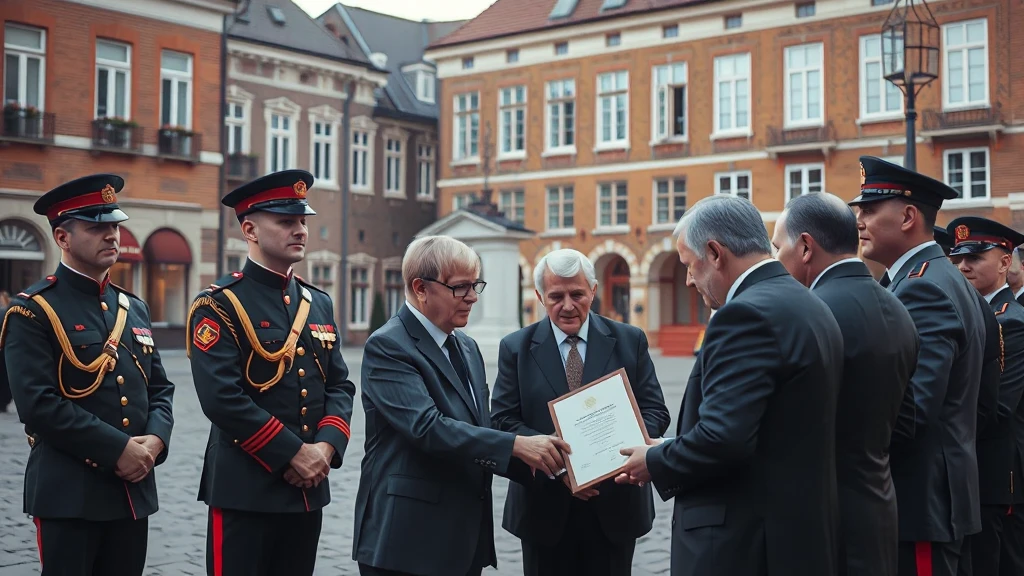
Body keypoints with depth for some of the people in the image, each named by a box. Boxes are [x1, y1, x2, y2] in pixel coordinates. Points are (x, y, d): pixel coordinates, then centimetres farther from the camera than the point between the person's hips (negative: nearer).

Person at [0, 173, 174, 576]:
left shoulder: (134, 308, 15)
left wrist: (155, 441, -5)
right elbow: (39, 404, -17)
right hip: (68, 494, -6)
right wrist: (118, 448, -18)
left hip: (134, 490, 6)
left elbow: (160, 389, 15)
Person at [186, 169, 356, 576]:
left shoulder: (319, 303, 13)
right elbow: (222, 398, -18)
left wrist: (326, 446, -8)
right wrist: (293, 454, -17)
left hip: (308, 487, 6)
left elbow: (340, 386, 11)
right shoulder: (219, 306, -9)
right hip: (244, 489, -6)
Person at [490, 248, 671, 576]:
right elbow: (503, 421, -4)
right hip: (544, 508, 0)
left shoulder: (630, 341, 3)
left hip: (615, 505, 1)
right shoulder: (516, 348, 2)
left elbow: (655, 411, 2)